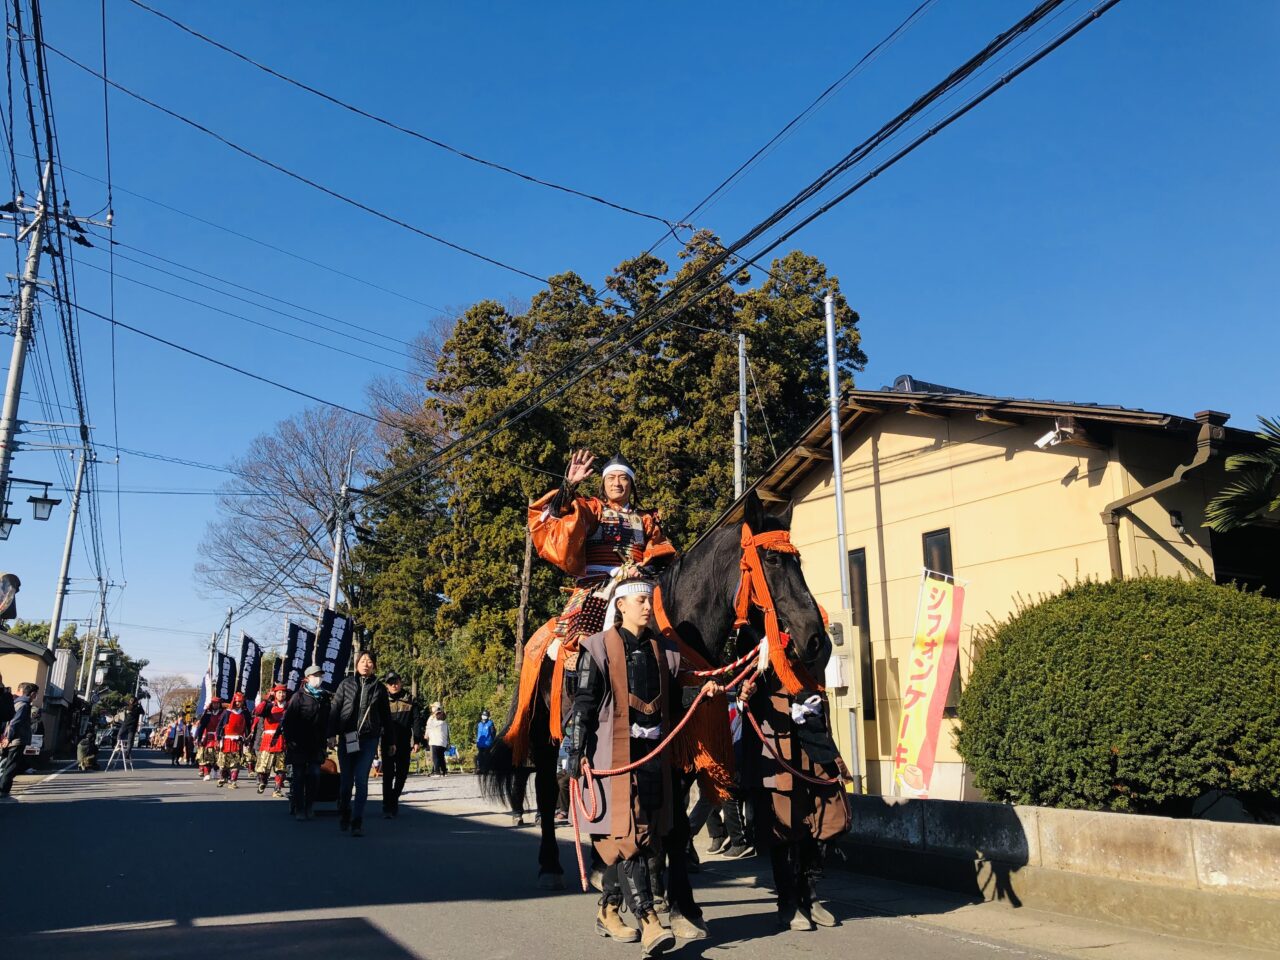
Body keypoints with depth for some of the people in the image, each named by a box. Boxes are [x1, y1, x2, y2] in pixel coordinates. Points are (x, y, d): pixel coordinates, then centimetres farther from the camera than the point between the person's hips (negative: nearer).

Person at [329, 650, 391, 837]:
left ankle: (357, 822, -2)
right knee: (346, 779, 7)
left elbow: (386, 716, 11)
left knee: (361, 780, -7)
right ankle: (344, 815, 30)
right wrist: (331, 734, -5)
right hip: (347, 738, 1)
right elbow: (335, 709, 4)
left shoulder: (379, 688, 7)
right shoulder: (346, 684, 6)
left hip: (369, 739, -1)